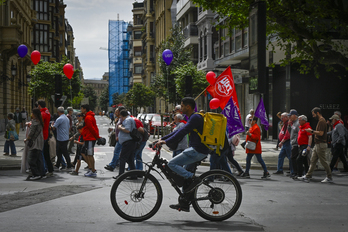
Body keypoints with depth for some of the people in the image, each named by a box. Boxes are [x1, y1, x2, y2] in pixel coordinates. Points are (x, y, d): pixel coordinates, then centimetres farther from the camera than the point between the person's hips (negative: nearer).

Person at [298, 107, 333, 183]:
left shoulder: (322, 121, -16)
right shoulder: (320, 121, 16)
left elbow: (321, 133, -23)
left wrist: (312, 131, -14)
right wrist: (313, 132, 12)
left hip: (321, 144, -10)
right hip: (317, 144, 10)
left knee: (323, 161, -3)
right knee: (313, 160, 9)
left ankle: (329, 177, 6)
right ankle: (308, 176, 11)